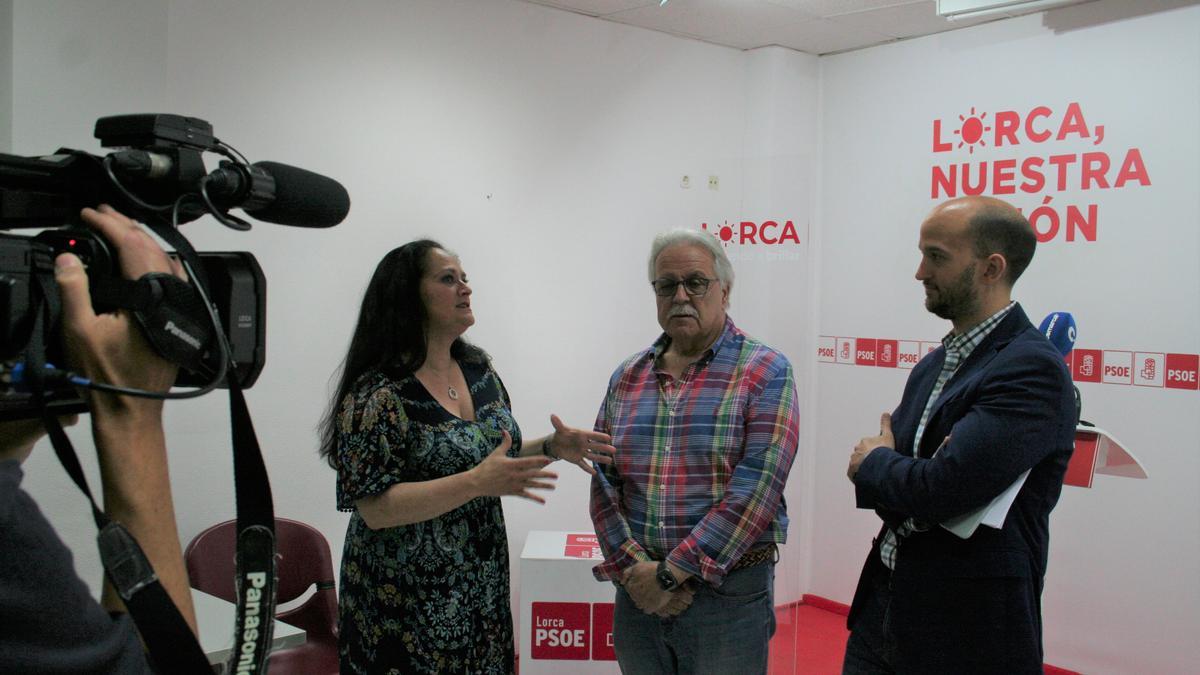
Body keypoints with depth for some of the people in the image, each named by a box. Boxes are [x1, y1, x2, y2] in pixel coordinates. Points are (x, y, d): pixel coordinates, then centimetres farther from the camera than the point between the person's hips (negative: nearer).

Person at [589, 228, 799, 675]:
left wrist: (671, 572, -16)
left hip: (729, 594, -4)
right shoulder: (627, 377, 7)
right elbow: (604, 484, 5)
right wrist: (634, 569, -9)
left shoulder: (766, 373, -7)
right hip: (638, 591, 4)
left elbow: (754, 489, -16)